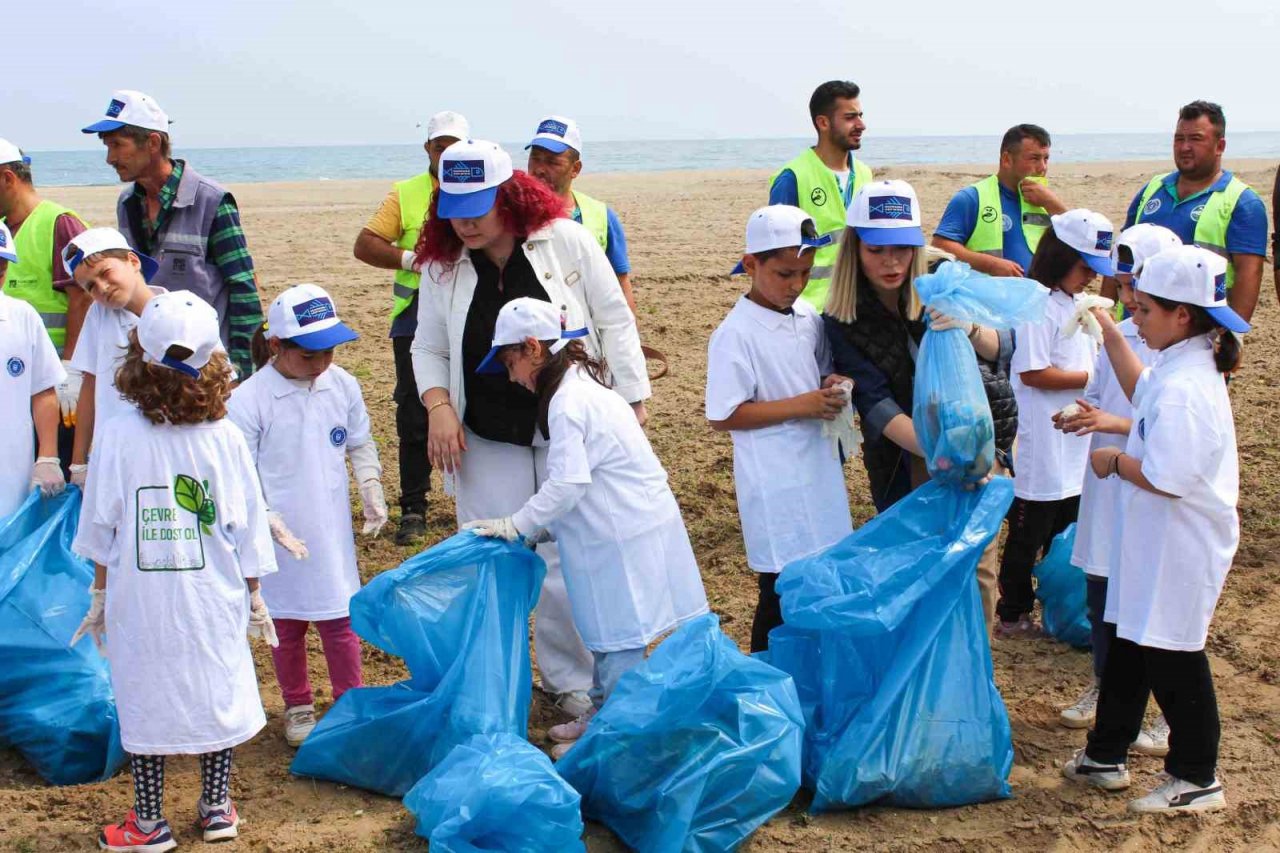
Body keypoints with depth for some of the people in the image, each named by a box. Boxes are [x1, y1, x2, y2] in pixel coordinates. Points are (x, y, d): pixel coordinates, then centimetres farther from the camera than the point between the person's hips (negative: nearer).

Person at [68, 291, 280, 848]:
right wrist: (253, 596, 10)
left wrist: (100, 595, 9)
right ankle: (216, 808, 26)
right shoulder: (226, 437, -9)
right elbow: (247, 529, -2)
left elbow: (101, 529, -4)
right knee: (215, 694, 16)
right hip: (212, 600, 1)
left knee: (146, 702, 10)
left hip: (140, 600, -1)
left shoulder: (118, 436, -11)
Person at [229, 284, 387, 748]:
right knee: (286, 625, 13)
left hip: (331, 533, 2)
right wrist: (268, 520, -21)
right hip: (278, 538, -2)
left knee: (339, 620, 9)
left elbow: (360, 443, 13)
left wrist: (371, 486, 0)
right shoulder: (248, 400, -15)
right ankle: (298, 706, 31)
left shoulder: (342, 385, -2)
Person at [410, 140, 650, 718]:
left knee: (569, 561, 3)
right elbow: (428, 348, 9)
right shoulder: (441, 266, 0)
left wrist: (632, 399, -5)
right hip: (488, 443, 2)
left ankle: (570, 681, 19)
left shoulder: (566, 241, -7)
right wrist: (438, 407, -7)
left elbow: (614, 321, -3)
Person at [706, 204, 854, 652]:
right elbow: (723, 416, -17)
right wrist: (800, 405, -21)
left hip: (819, 467, 7)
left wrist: (832, 385, -5)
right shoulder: (735, 335, -16)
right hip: (775, 484, -7)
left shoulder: (808, 317, 5)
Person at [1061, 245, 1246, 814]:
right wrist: (1110, 335, 24)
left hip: (1178, 549, -10)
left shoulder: (1183, 388, -27)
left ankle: (1196, 779, 17)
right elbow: (1142, 394, 27)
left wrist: (1114, 462, -14)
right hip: (1156, 542, 10)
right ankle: (1106, 755, 33)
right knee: (1128, 645, 19)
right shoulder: (1185, 366, 5)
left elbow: (1166, 479, -31)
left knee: (1172, 659, 2)